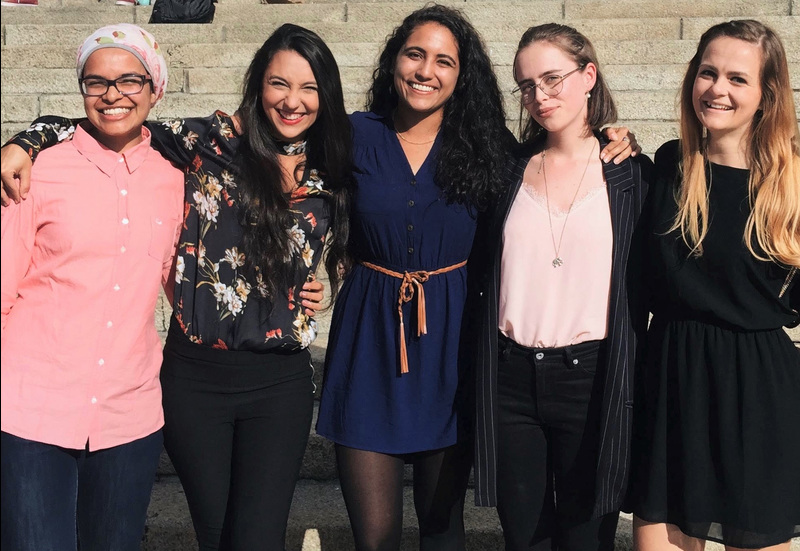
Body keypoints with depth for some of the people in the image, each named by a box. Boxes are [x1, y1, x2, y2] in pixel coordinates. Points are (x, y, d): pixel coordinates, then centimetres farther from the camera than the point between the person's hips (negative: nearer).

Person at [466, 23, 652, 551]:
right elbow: (482, 273, 11)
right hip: (511, 380, 2)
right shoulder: (511, 171, 7)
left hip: (592, 379, -2)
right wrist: (479, 376, 4)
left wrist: (631, 382, -2)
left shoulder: (632, 175, 0)